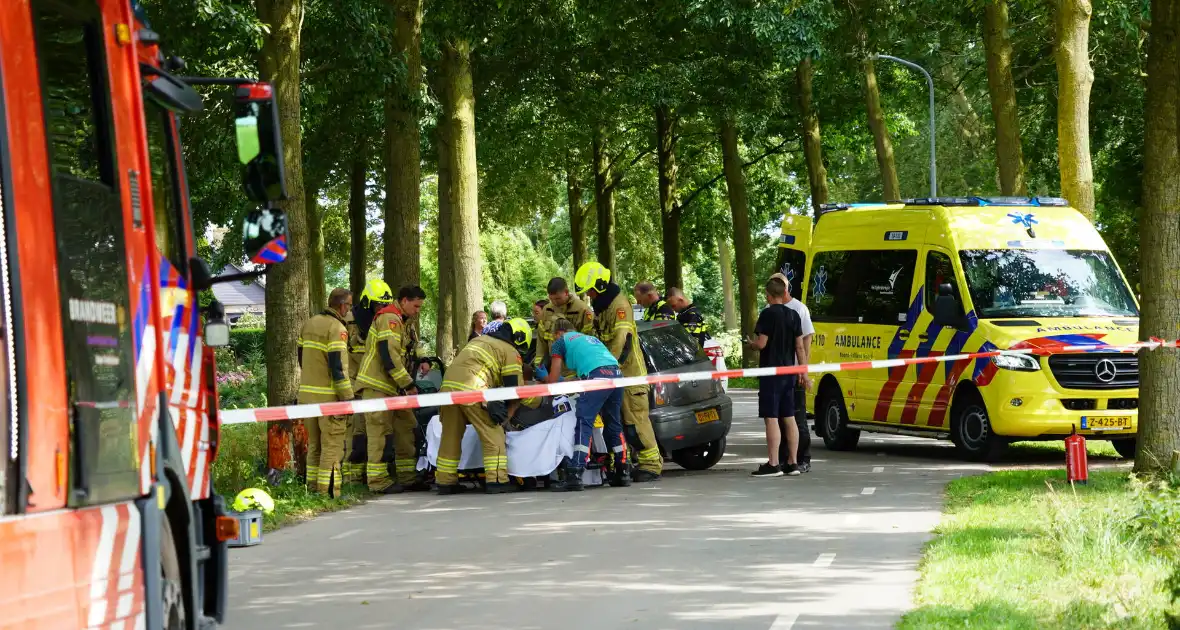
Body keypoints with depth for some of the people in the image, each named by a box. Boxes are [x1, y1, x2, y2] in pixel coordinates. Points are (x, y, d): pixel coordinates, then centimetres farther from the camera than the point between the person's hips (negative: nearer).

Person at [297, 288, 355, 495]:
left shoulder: (309, 324, 12)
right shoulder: (337, 328, -13)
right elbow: (338, 366, -18)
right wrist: (347, 398, -15)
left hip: (307, 392, 8)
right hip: (329, 396, -8)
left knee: (314, 443, 16)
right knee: (332, 445, -4)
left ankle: (313, 487, 19)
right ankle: (328, 491, -6)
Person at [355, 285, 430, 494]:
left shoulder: (398, 321, 20)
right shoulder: (389, 318, -14)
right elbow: (389, 355, -22)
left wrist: (407, 385, 16)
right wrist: (408, 384, -19)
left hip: (392, 388, 10)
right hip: (377, 385, -10)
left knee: (406, 427, 9)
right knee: (378, 430, -9)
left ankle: (407, 478, 13)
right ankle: (379, 481, -9)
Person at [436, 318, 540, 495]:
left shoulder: (480, 340, 31)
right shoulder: (511, 352, 9)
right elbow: (516, 389, 7)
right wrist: (537, 400, 23)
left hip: (449, 383, 7)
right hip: (472, 389, -7)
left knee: (451, 436, 14)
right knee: (493, 434, 2)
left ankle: (445, 481, 17)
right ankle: (496, 480, -4)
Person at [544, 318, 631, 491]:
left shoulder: (560, 342, 20)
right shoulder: (590, 338, 38)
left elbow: (553, 379, 20)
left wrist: (542, 378, 43)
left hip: (596, 375, -6)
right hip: (616, 373, 6)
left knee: (583, 424, -8)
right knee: (614, 424, 17)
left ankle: (575, 475, -19)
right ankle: (622, 473, 17)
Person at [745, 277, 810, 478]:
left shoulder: (768, 314, -12)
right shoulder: (793, 315, 8)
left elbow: (762, 343, -16)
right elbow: (799, 346, 9)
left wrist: (750, 343, 6)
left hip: (771, 372, -7)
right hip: (788, 372, 7)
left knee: (771, 418, -7)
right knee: (789, 418, 11)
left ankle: (773, 464, -9)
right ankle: (792, 463, 13)